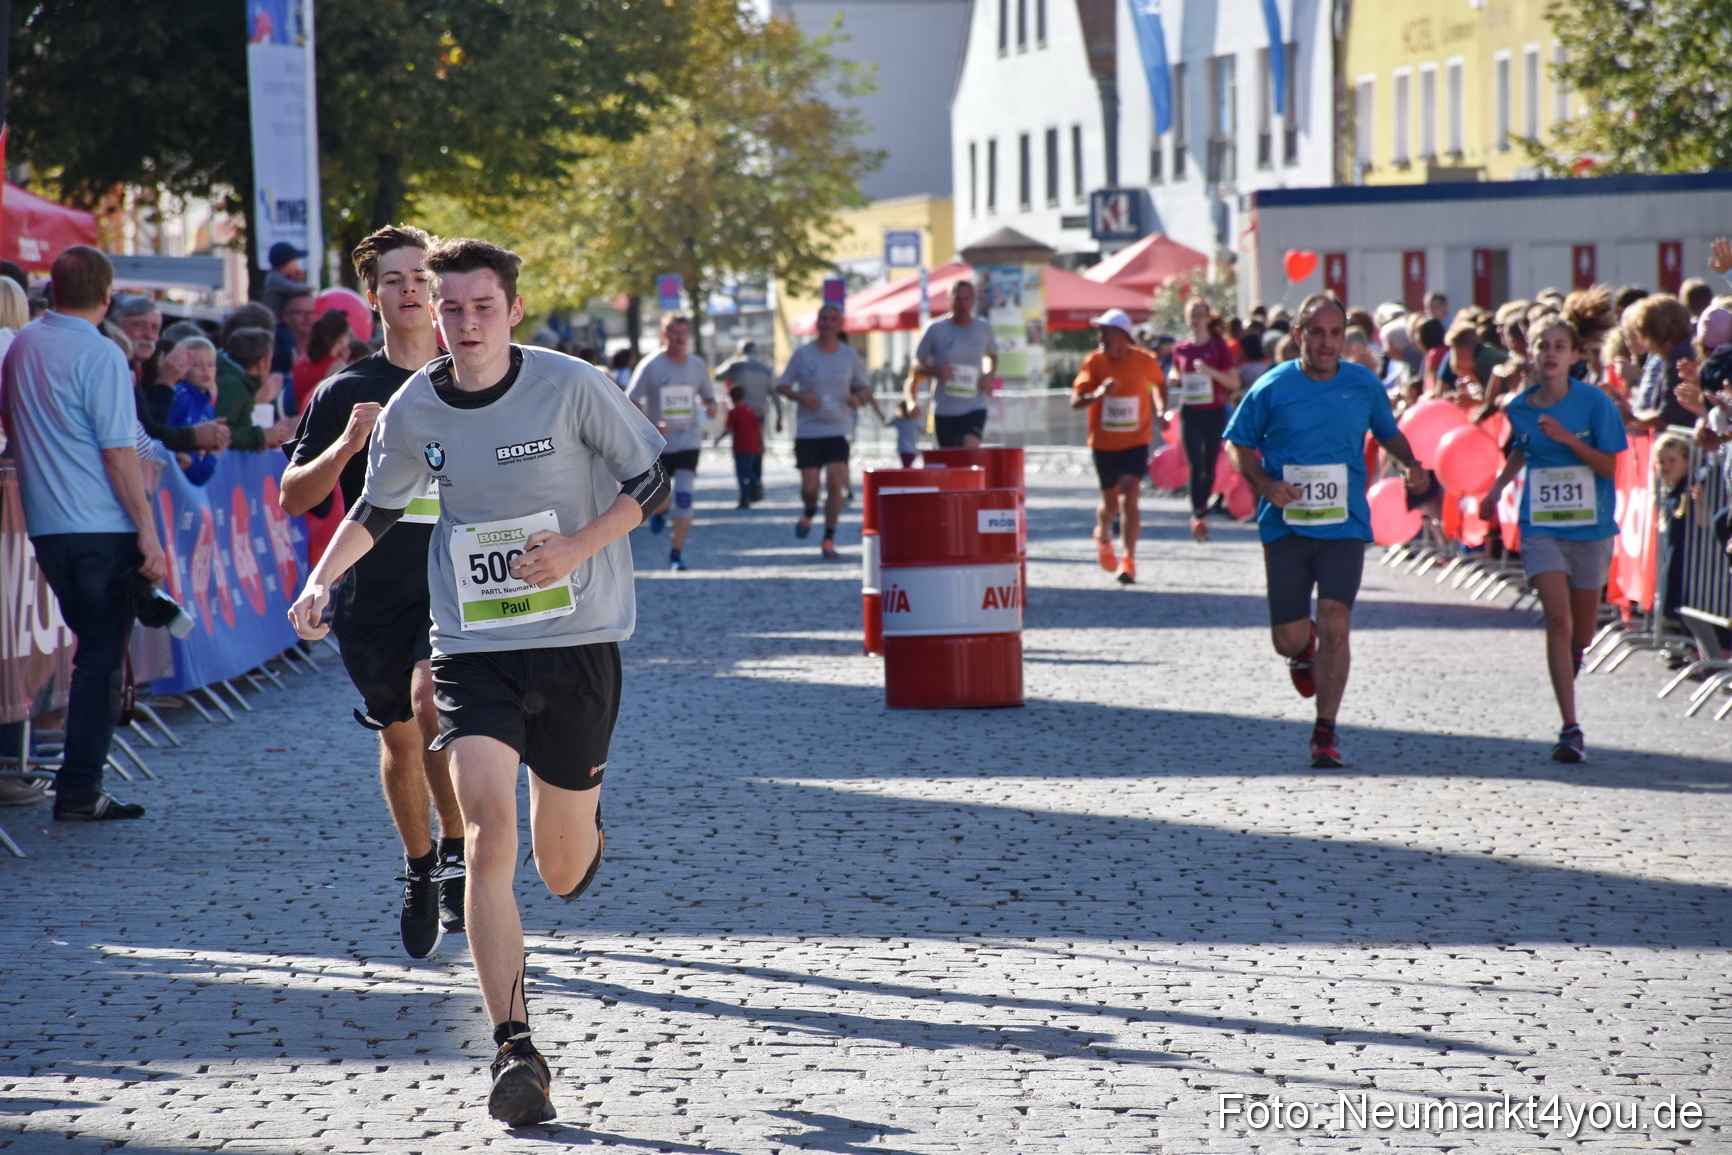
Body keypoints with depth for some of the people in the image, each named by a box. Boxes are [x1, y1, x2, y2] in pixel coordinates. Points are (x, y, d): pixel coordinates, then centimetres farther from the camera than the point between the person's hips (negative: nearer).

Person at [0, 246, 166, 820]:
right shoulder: (101, 354, -14)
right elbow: (118, 451, -16)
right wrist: (147, 532, -13)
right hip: (102, 527, -7)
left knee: (92, 646, 18)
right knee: (101, 658, -1)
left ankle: (80, 778, 20)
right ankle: (78, 790, -1)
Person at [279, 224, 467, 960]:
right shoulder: (346, 392, 3)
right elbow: (293, 497, 0)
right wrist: (345, 446, -16)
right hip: (373, 590, 1)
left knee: (432, 701, -24)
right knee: (399, 736, 8)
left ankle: (457, 851, -7)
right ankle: (420, 876, 29)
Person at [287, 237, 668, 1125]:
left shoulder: (572, 386, -9)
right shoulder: (413, 410, -1)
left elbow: (649, 483, 0)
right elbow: (377, 508, 16)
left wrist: (577, 547, -15)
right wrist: (321, 581, 1)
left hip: (577, 642, -1)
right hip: (471, 647, 1)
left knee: (560, 870, 8)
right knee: (489, 833, -19)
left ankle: (585, 828, 49)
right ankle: (515, 1050, -15)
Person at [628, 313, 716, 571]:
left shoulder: (698, 365, 1)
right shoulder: (651, 366, -9)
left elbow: (707, 396, 15)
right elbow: (631, 402, -7)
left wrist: (710, 407, -9)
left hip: (688, 439, 1)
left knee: (685, 495, -15)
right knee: (660, 498, 4)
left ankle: (677, 552, -5)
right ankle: (659, 511, 44)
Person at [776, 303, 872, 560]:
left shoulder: (849, 355, 6)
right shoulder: (802, 354, 1)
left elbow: (865, 387, 16)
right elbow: (781, 385, 6)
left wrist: (858, 398, -8)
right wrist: (800, 397, -14)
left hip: (838, 430, 1)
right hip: (807, 430, -1)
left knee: (835, 483, -12)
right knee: (809, 487, -5)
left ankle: (829, 540, 0)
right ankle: (809, 512, 32)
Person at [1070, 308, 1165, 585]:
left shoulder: (1145, 361, -6)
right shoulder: (1094, 362, -7)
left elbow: (1159, 383, 17)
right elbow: (1075, 401, -11)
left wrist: (1161, 409, 4)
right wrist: (1098, 394, -30)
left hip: (1136, 441, -1)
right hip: (1104, 443, 1)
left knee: (1129, 498, -15)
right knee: (1110, 502, 11)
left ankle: (1129, 560, -8)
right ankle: (1103, 535, 45)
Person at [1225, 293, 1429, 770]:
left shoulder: (1364, 385, 3)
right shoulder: (1272, 388, -3)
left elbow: (1389, 432, 21)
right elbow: (1238, 443, 5)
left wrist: (1412, 465, 1)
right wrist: (1266, 485, -12)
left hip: (1345, 525, 0)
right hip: (1285, 527, 0)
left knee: (1334, 623, -14)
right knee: (1289, 638, 3)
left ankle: (1325, 732, -6)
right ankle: (1304, 652, 43)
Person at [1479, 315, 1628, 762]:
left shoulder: (1595, 403, -8)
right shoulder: (1520, 409, 1)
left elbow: (1609, 467, -10)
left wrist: (1567, 439, -21)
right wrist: (1496, 488, 14)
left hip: (1590, 526, -1)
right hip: (1541, 526, 1)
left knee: (1582, 632, 9)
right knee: (1557, 620, -15)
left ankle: (1569, 661, 49)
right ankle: (1570, 729, -15)